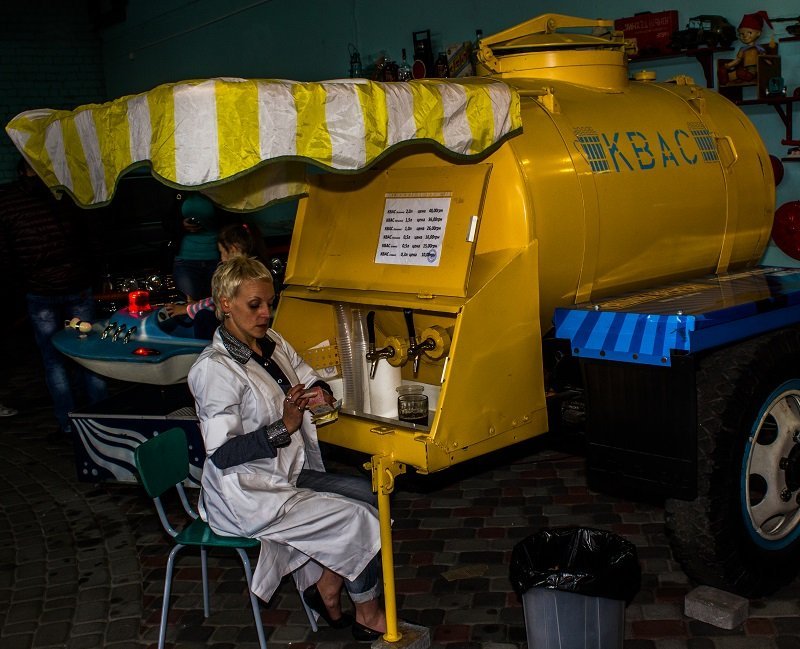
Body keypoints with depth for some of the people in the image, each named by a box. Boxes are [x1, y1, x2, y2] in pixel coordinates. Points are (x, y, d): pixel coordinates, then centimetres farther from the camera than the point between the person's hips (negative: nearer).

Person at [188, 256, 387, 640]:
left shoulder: (272, 343, 4)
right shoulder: (214, 368, -20)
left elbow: (309, 381, 19)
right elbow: (222, 454, -23)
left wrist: (318, 392, -6)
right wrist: (283, 428, -30)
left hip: (287, 475, 8)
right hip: (247, 496, -8)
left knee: (367, 494, -3)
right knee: (358, 518, -11)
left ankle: (326, 587, 9)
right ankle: (366, 615, 11)